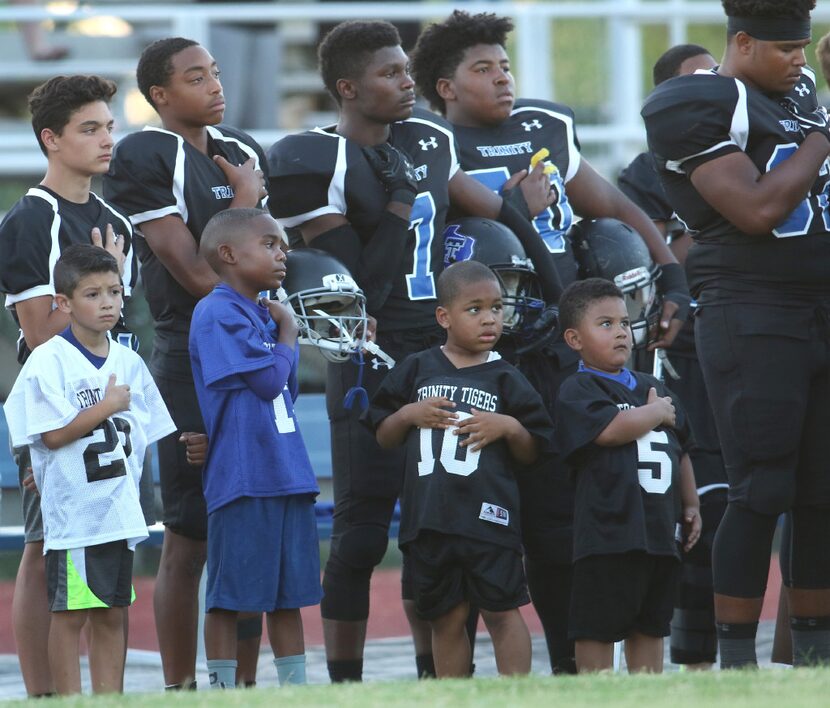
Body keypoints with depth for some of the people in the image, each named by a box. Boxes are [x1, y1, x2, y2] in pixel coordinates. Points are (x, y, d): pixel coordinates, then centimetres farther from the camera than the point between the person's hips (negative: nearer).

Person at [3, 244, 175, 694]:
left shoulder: (128, 362, 11)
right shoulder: (49, 361, -8)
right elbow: (53, 435, -16)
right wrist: (108, 406, -10)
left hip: (120, 510, 6)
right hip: (71, 509, -6)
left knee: (113, 614, 9)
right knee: (69, 614, -2)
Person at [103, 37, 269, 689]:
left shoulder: (244, 150, 14)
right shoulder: (143, 159, -11)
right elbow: (200, 276, -16)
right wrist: (243, 203, -7)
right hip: (192, 368, -7)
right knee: (188, 539, -4)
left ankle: (242, 684, 16)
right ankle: (181, 689, 2)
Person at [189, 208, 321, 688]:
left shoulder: (264, 313, 16)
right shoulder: (219, 314, -10)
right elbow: (268, 379, -15)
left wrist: (285, 332, 8)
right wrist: (289, 333, 2)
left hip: (288, 475, 8)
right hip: (243, 480, -8)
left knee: (290, 593, 11)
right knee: (230, 596, -2)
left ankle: (297, 689, 16)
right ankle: (224, 690, 1)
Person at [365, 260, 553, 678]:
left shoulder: (505, 379, 5)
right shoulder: (417, 371, 9)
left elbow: (532, 452, 8)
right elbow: (383, 437, 14)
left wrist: (509, 427, -11)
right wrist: (408, 415, -4)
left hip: (488, 514, -2)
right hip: (429, 517, 2)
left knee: (501, 610, -3)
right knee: (446, 616, 8)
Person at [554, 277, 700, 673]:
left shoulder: (654, 389, 19)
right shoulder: (578, 390, -4)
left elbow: (681, 450, 25)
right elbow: (610, 429, -21)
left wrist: (691, 505, 18)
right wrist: (656, 413, -5)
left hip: (659, 530, 7)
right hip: (607, 531, -7)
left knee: (650, 627, 11)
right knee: (597, 629, -3)